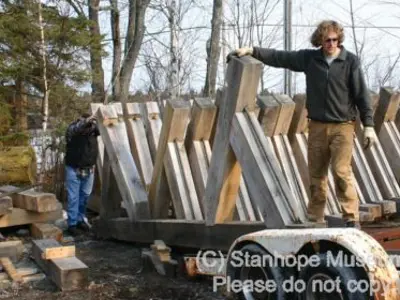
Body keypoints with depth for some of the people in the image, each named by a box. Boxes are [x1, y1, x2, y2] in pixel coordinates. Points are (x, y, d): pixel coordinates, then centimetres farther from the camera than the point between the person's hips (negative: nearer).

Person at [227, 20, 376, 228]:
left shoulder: (350, 61, -3)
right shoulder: (309, 58, 5)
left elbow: (362, 94, -3)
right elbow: (279, 57, 6)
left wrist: (368, 125, -7)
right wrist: (251, 51, -1)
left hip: (343, 126, -3)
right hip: (317, 126, 4)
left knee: (342, 171, -11)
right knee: (316, 174, 7)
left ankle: (352, 219, -3)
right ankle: (315, 218, 16)